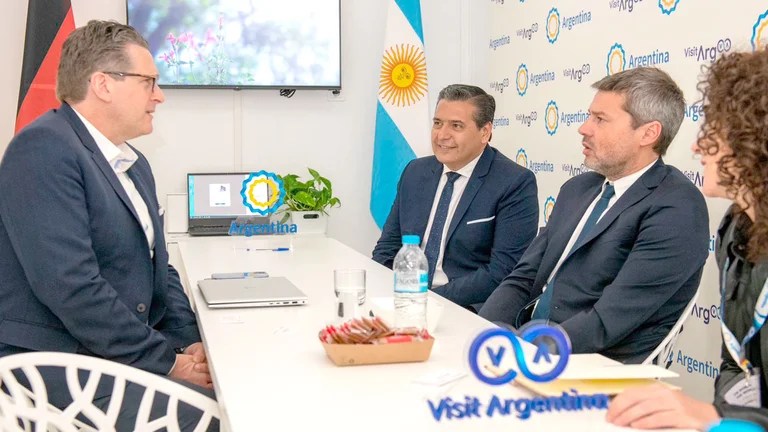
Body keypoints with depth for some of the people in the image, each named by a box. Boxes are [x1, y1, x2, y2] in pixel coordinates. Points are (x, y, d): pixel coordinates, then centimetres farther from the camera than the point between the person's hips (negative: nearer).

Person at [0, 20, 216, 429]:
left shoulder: (134, 163, 15)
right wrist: (166, 361, -17)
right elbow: (70, 285, -23)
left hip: (119, 358, 9)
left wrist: (186, 342, 1)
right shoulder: (44, 149, -15)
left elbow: (158, 268, 19)